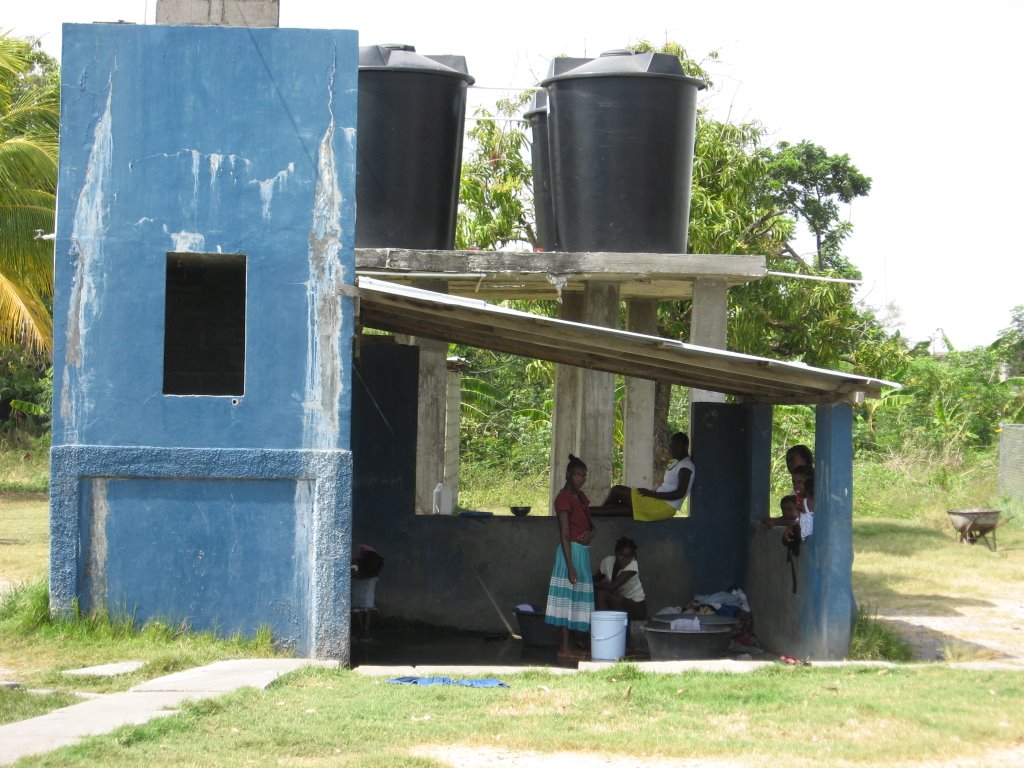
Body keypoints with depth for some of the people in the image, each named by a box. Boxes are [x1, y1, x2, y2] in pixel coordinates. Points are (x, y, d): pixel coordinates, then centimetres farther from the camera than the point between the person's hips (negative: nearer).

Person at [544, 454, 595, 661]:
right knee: (569, 598, -8)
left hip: (583, 551, 9)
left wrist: (590, 533, -4)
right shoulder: (564, 498, -14)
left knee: (578, 599, 10)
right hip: (572, 551, -9)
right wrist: (570, 566, -22)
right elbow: (564, 535, -18)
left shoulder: (581, 496, 13)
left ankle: (568, 645, 14)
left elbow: (589, 523, 22)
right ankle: (565, 648, -8)